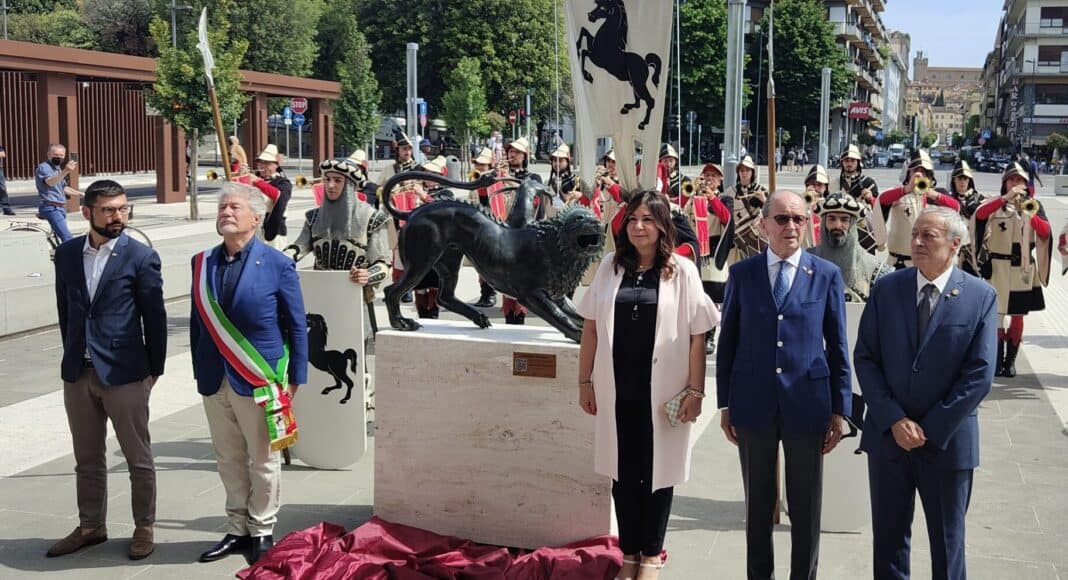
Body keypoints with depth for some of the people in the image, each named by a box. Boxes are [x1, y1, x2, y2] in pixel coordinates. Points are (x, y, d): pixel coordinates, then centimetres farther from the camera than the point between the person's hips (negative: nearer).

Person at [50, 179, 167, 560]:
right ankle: (91, 526, 29)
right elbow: (64, 310, 13)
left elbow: (155, 318, -4)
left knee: (138, 457, 6)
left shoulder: (141, 257, -7)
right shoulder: (67, 254, 5)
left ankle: (144, 526, 20)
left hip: (124, 373, -4)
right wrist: (73, 355, 12)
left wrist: (154, 369, -2)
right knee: (87, 458, 15)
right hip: (78, 373, 4)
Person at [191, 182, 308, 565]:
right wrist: (199, 370, 7)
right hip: (215, 381, 4)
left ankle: (262, 531, 23)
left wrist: (295, 378, -5)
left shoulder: (277, 265, -7)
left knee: (263, 461, 8)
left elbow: (297, 325, -3)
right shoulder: (203, 263, 5)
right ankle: (238, 529, 27)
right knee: (229, 460, 13)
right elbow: (197, 321, 10)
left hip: (259, 381, -4)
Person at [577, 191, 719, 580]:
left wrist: (695, 391, -8)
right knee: (623, 472, 10)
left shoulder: (682, 271, -4)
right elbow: (591, 328, 6)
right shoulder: (610, 267, 3)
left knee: (658, 471, 8)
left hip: (662, 391, -2)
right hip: (618, 389, 2)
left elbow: (697, 337, -5)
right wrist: (585, 381, 4)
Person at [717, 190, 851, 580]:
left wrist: (840, 409, -2)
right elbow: (727, 342, 5)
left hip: (807, 404, -1)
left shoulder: (827, 275, 1)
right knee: (758, 503, 13)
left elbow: (837, 346, 1)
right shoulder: (742, 274, 3)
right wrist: (724, 404, 3)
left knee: (806, 508, 9)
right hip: (753, 404, 1)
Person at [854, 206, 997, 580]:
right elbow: (865, 359, -2)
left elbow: (979, 376, -10)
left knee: (948, 541, 12)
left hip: (947, 441, -2)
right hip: (887, 436, 2)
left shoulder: (981, 297, -6)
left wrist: (930, 429, -12)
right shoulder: (886, 290, 0)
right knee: (888, 536, 13)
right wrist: (894, 421, -11)